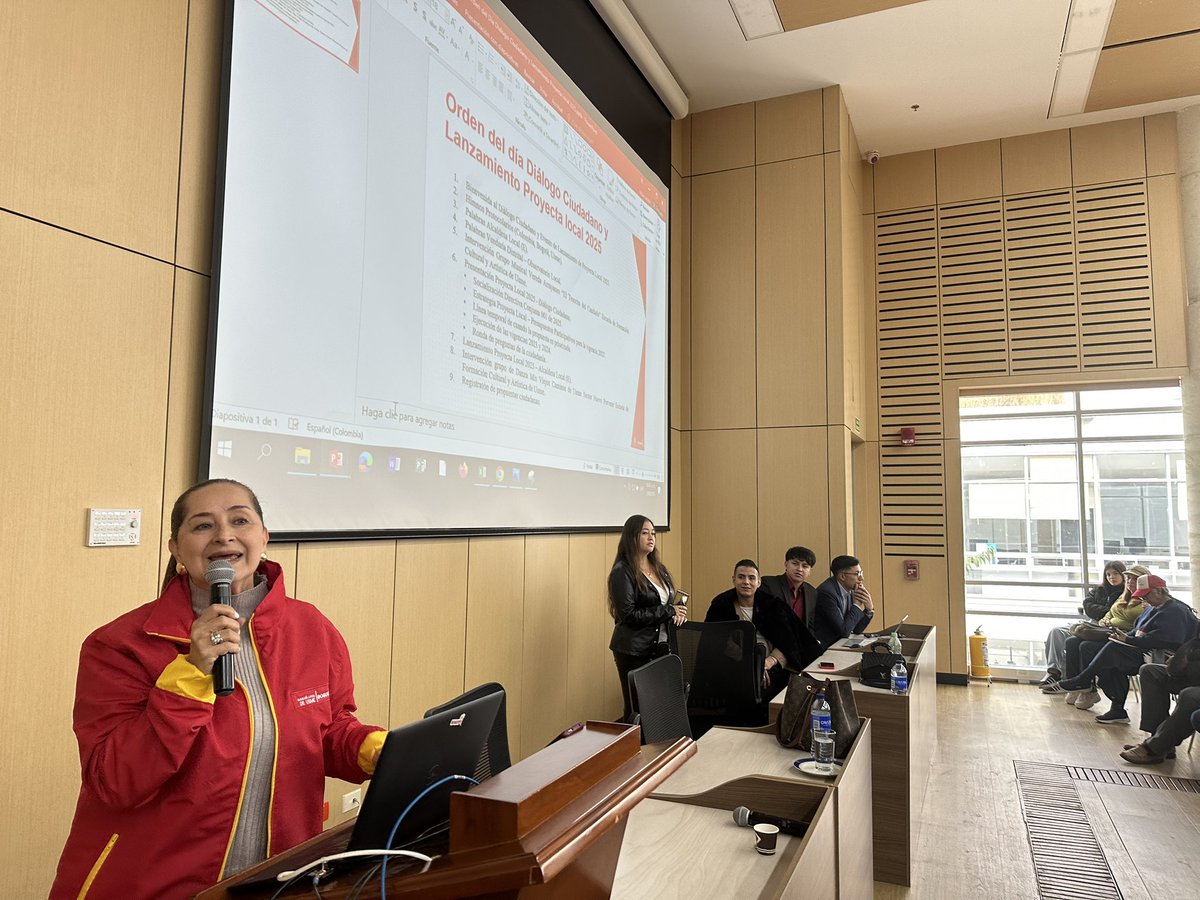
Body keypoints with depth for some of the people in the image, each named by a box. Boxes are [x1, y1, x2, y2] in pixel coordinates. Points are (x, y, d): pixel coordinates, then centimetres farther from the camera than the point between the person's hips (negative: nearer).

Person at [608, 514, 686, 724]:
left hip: (661, 646, 7)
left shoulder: (659, 568, 12)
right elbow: (628, 614, -17)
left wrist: (679, 613, -3)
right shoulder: (622, 572, -10)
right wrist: (668, 611, -14)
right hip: (634, 650, -6)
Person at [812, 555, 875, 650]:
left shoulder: (849, 591, 3)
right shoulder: (827, 592, -21)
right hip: (823, 649, -8)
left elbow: (856, 630, 9)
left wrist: (869, 609, -5)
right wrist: (857, 604, -14)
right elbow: (844, 631, -21)